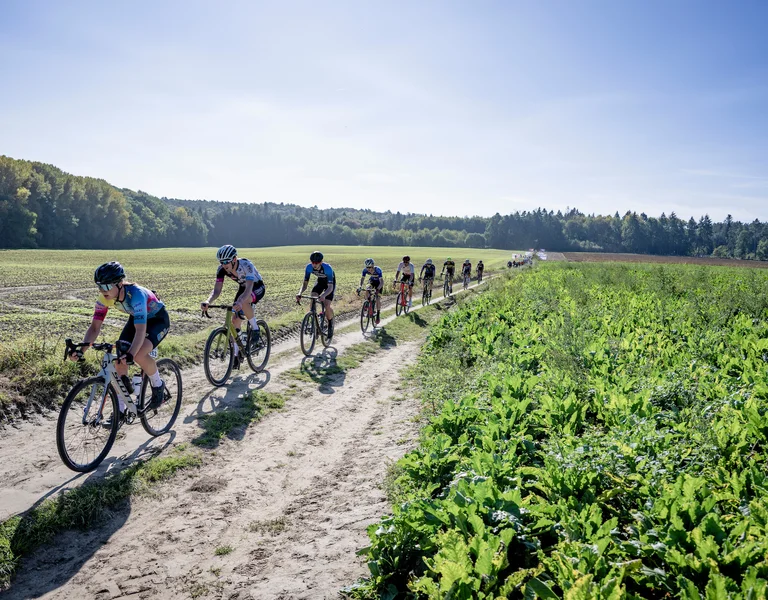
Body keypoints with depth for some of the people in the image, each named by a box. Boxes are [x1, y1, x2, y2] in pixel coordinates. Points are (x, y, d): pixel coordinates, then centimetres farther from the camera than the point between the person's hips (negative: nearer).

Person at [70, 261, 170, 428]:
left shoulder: (136, 294, -38)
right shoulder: (104, 298, -19)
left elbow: (141, 329, -46)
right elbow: (95, 326, -16)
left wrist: (130, 354, -59)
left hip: (158, 319, -7)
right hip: (136, 318, 7)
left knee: (139, 355, -31)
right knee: (119, 360, -9)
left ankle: (158, 386, -2)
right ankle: (120, 411, 2)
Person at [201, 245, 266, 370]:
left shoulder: (246, 265, -36)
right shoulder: (222, 269, -20)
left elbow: (249, 289, -47)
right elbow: (216, 290, -22)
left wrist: (239, 302, -66)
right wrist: (208, 302, -43)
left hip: (257, 288, -6)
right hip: (243, 288, 6)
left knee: (243, 302, -38)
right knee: (235, 321, -4)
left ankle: (255, 329, -18)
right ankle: (237, 355, 9)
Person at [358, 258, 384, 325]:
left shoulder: (378, 270, -36)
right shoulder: (365, 270, -26)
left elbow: (382, 281, -37)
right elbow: (362, 279, -15)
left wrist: (378, 289, -52)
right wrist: (360, 287, -32)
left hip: (379, 282, -3)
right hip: (371, 281, 3)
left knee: (378, 299, -11)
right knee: (367, 293, -25)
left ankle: (378, 315, 3)